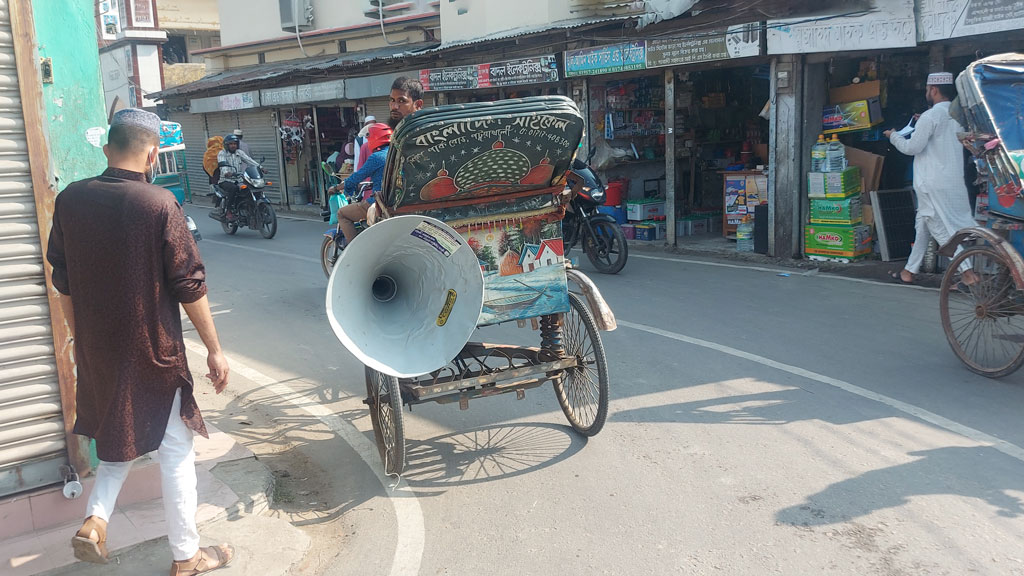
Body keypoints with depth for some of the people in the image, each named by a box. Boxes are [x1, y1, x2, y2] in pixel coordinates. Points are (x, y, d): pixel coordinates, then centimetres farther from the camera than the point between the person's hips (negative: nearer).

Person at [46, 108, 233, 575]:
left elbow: (63, 282, 7)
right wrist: (214, 349, -6)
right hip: (154, 353, -5)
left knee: (122, 435, 27)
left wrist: (80, 336, 20)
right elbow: (189, 287, -15)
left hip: (97, 350, 5)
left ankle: (94, 519, 12)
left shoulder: (69, 201, -2)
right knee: (175, 452, 9)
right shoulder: (159, 205, -18)